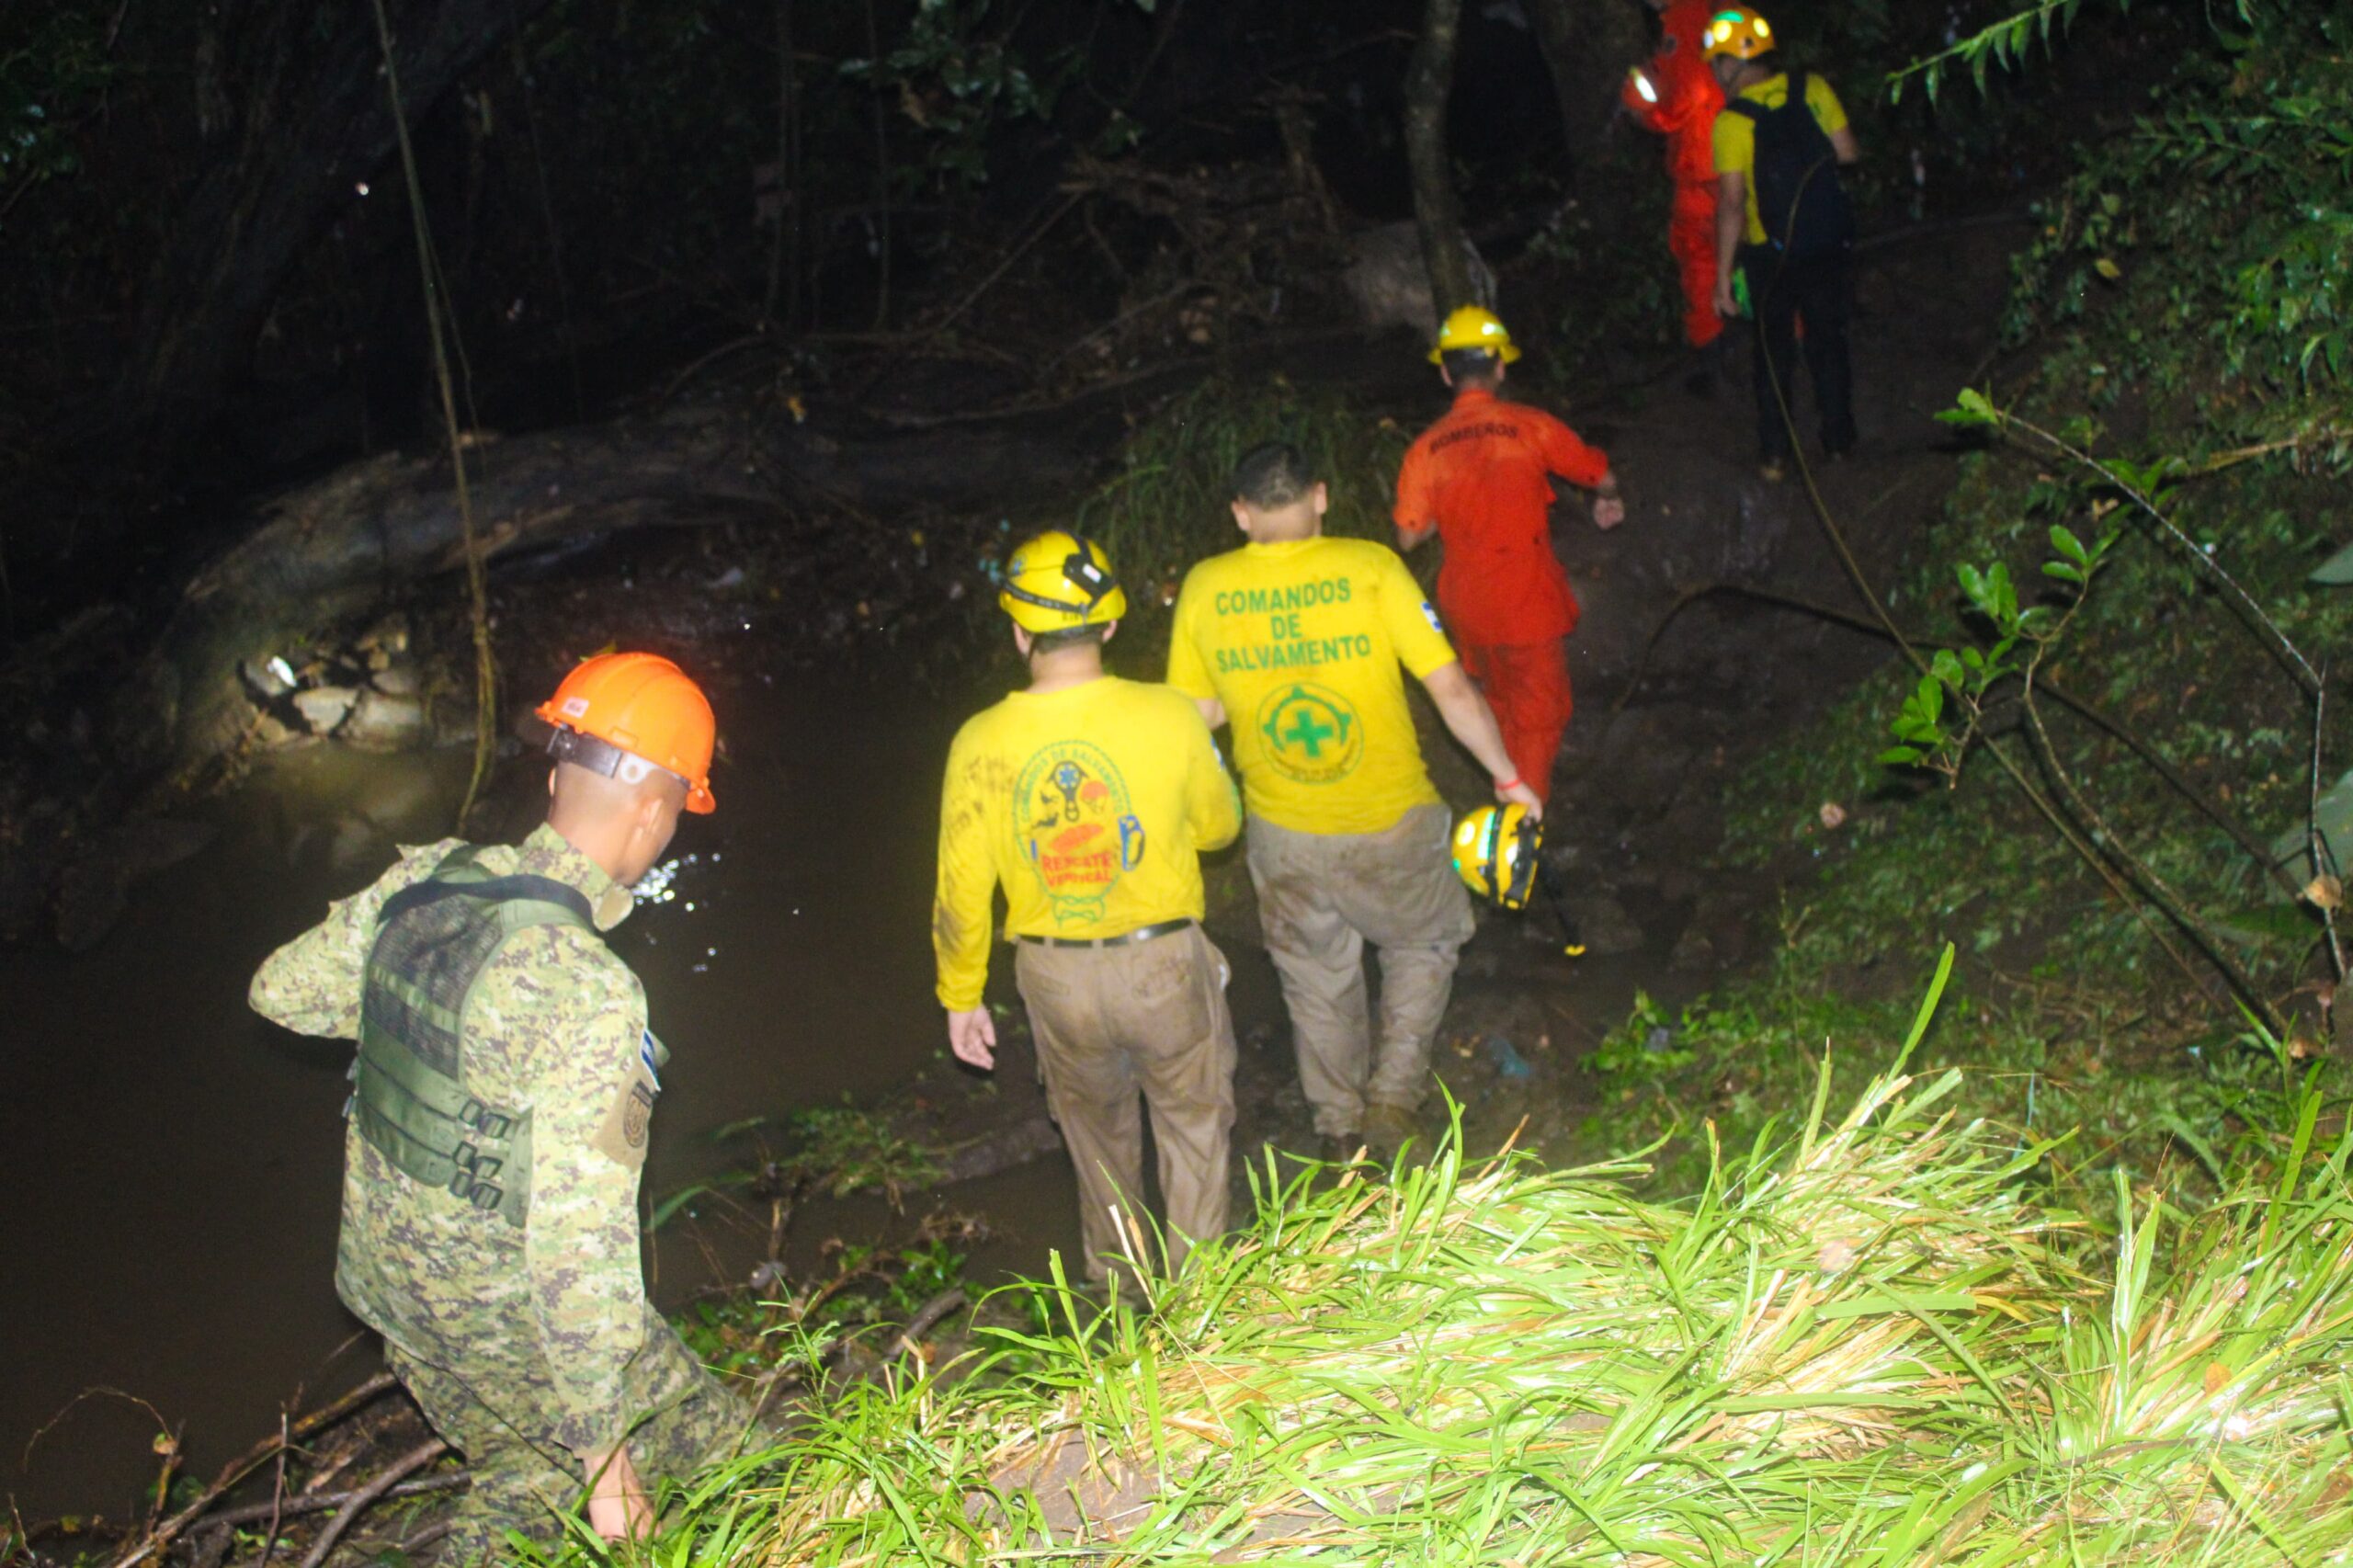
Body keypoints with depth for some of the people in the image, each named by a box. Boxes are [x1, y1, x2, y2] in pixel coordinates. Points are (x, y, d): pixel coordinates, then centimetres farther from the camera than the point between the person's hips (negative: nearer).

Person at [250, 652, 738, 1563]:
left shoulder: (423, 878, -9)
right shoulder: (589, 991, -30)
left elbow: (282, 990, 8)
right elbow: (578, 1246, -29)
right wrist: (606, 1460, -22)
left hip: (380, 1275, 7)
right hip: (505, 1311, -7)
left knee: (525, 1470, 28)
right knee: (708, 1445, 13)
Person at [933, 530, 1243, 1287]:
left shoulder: (981, 742, -13)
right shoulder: (1169, 718, -16)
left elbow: (962, 890, -5)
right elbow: (1219, 826, 2)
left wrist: (961, 995, 9)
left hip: (1055, 976, 2)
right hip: (1164, 964, -2)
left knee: (1096, 1126, 25)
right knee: (1193, 1120, 20)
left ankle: (1118, 1278, 43)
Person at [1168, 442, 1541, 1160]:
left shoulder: (1204, 588, -7)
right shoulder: (1369, 568, -14)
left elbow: (1196, 713, 0)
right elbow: (1451, 688, -13)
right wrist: (1509, 779, -1)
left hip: (1284, 835, 2)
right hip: (1390, 825, -2)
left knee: (1316, 977, 22)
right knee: (1424, 942, 25)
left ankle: (1340, 1125, 36)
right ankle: (1393, 1097, 19)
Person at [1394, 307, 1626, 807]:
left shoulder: (1426, 448, -4)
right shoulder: (1529, 426, -10)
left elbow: (1408, 535, -2)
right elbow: (1601, 475, 1)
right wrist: (1609, 501, 24)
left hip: (1466, 603, 4)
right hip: (1527, 597, -4)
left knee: (1502, 704, 25)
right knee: (1540, 710, 7)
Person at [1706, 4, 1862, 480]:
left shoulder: (1731, 123, -16)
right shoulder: (1813, 89, -6)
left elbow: (1731, 204, -19)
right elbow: (1847, 153, -1)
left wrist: (1723, 274, -16)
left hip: (1770, 254, -2)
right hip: (1830, 244, 3)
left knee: (1774, 350, 13)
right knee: (1828, 342, 17)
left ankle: (1774, 453, 14)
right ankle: (1838, 440, 26)